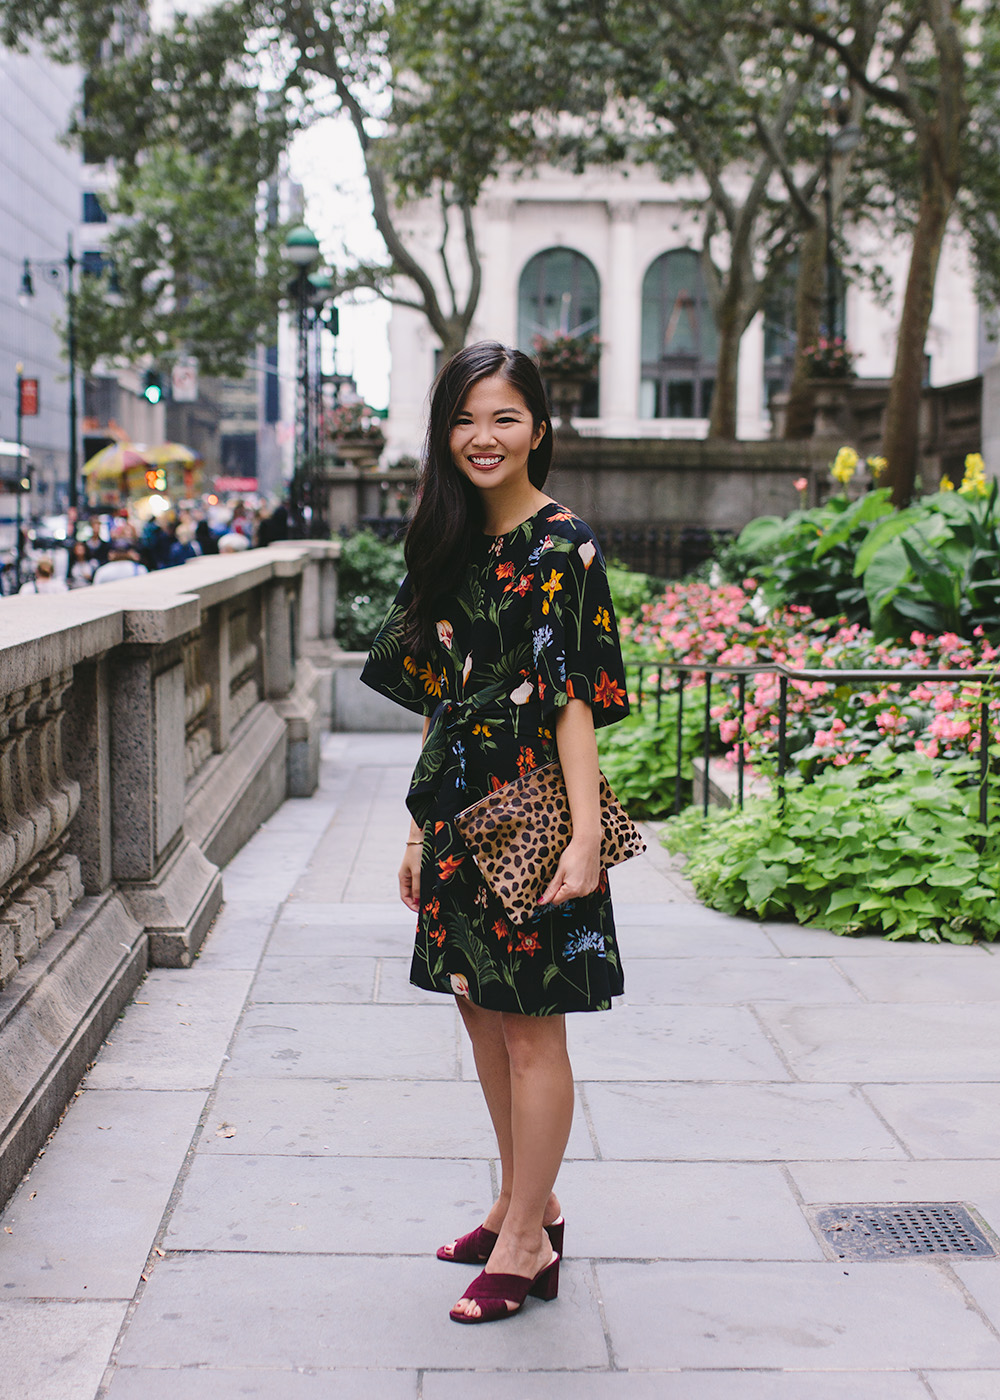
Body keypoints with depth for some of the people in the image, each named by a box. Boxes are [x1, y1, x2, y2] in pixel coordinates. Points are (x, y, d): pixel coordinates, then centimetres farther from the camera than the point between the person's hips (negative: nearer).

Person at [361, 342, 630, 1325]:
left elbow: (576, 700, -16)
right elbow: (447, 700, 13)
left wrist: (584, 836, -21)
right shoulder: (455, 545, 11)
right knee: (482, 1014, 16)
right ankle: (526, 1201, 32)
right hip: (462, 814, 8)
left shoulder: (561, 547, -11)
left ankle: (527, 1244, 13)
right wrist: (424, 827, 13)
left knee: (531, 1029, 2)